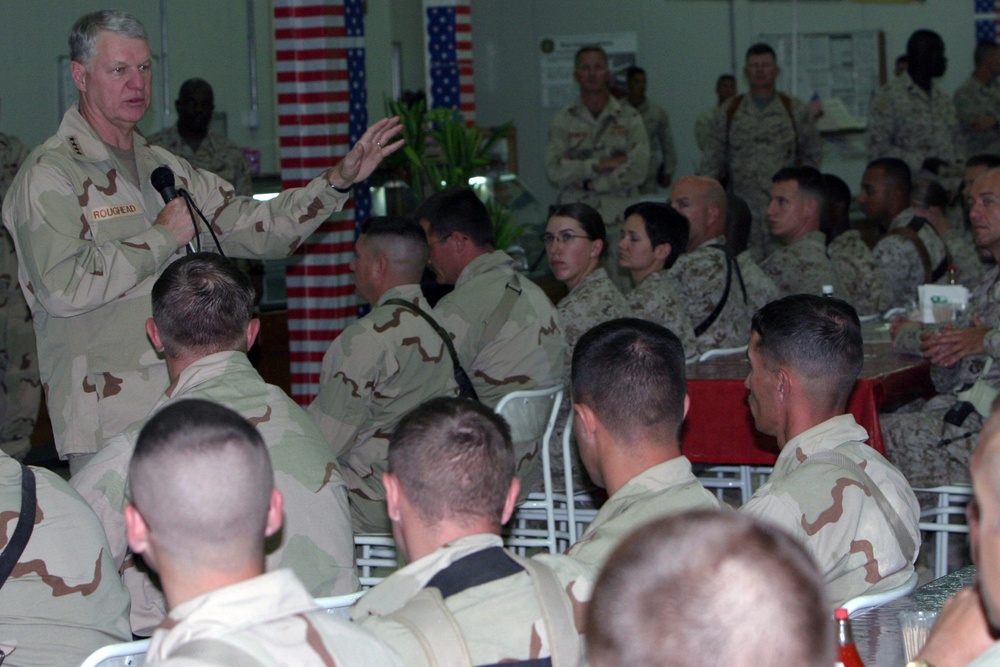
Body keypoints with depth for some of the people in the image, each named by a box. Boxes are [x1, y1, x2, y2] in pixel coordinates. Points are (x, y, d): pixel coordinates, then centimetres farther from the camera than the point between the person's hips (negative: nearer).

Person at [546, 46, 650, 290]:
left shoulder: (629, 118, 6)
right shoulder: (563, 120, 8)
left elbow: (638, 170, -6)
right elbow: (554, 170, -4)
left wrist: (588, 182, -7)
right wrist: (601, 164, -11)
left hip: (619, 222, -1)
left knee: (623, 287, -4)